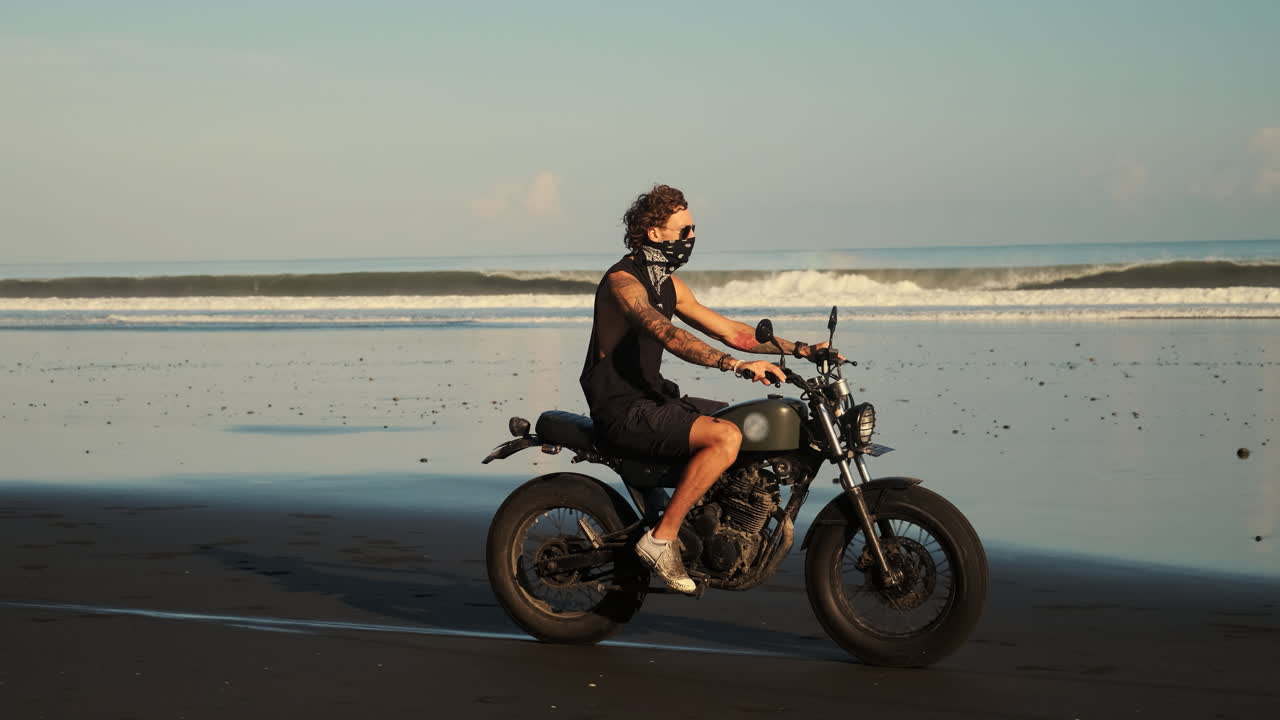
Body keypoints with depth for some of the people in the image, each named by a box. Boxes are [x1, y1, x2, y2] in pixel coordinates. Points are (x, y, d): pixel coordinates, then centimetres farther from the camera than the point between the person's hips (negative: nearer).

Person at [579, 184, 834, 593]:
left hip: (652, 398, 10)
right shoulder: (623, 281, -16)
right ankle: (661, 539, -23)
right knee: (726, 437, -28)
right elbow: (670, 336, -32)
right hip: (622, 410, -10)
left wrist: (799, 349, 7)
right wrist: (737, 365, -43)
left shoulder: (668, 284, 14)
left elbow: (728, 331, 16)